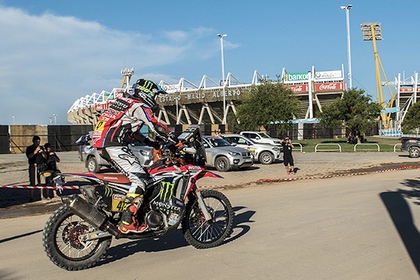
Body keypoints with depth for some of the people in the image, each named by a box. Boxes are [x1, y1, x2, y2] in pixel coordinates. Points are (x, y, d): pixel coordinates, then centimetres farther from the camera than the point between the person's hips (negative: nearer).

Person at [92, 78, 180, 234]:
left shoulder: (123, 101, 25)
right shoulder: (140, 106, -5)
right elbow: (155, 126, -13)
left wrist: (148, 140, 27)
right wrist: (176, 141, -6)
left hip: (102, 145, 10)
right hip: (115, 145, -10)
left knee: (134, 174, 16)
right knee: (140, 178, -15)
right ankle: (127, 222, -22)